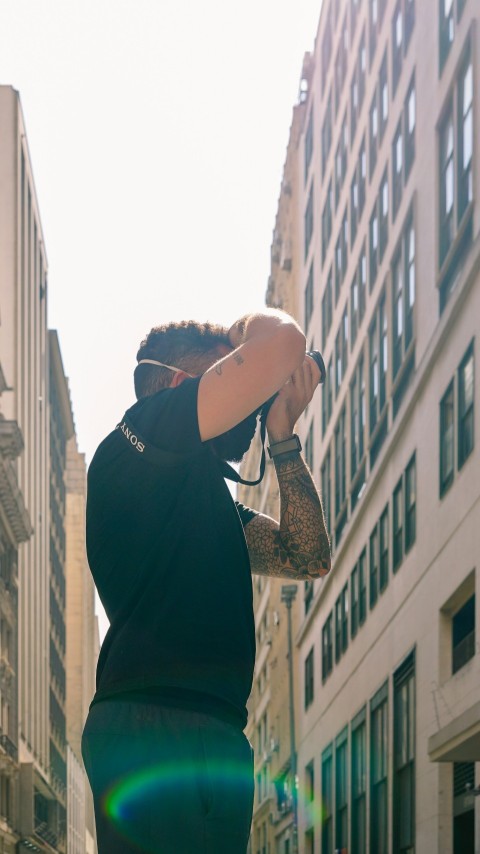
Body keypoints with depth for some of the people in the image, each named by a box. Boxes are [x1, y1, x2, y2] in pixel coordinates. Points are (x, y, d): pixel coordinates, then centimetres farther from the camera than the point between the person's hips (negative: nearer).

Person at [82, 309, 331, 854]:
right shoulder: (140, 434, 0)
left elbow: (306, 558, 25)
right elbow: (281, 344, -10)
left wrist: (284, 440, 23)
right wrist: (254, 327, 14)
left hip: (209, 736, 10)